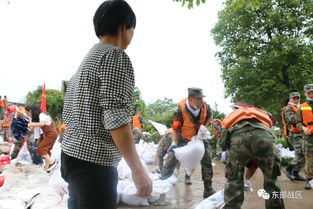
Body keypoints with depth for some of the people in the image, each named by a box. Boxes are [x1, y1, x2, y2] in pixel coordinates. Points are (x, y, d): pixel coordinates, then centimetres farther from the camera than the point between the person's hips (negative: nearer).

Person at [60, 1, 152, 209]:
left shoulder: (87, 58, 15)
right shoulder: (117, 57, -13)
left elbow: (68, 114, 16)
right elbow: (116, 121, -22)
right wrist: (138, 170, -18)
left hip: (72, 155, 9)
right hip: (93, 162, -9)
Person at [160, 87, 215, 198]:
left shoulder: (205, 106, -21)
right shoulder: (181, 109, -30)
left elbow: (209, 116, 5)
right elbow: (175, 128, -20)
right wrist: (174, 143, -27)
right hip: (183, 138, -2)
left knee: (207, 161, -3)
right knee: (171, 161, -3)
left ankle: (208, 190, 13)